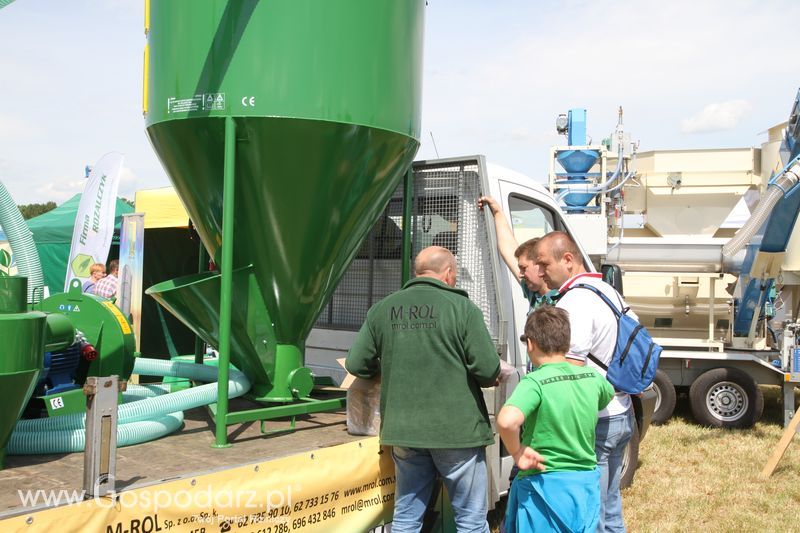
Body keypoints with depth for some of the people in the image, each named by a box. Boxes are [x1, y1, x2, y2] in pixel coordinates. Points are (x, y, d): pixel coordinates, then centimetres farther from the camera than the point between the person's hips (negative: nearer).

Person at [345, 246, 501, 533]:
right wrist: (489, 379, 12)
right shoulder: (462, 308, -8)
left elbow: (356, 364, 6)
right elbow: (488, 369, -11)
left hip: (403, 431, 4)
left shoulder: (382, 309, 3)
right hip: (456, 429, -3)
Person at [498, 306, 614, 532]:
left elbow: (506, 421, -36)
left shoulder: (534, 382, -18)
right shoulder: (592, 377, 1)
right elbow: (608, 395, 25)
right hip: (587, 483, 5)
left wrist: (517, 452, -19)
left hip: (545, 487, -5)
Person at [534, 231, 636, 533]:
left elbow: (570, 371, -25)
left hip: (593, 421, -10)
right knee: (609, 509, 21)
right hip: (621, 414, 10)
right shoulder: (609, 292, 12)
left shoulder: (575, 301, -19)